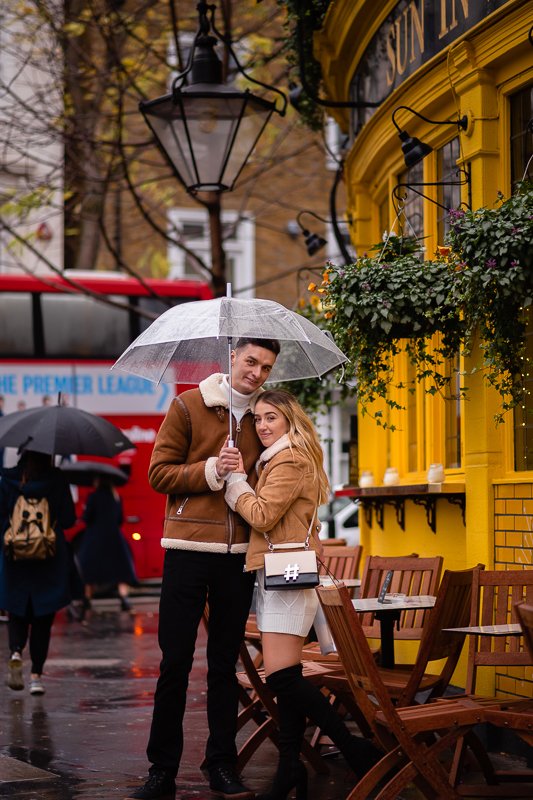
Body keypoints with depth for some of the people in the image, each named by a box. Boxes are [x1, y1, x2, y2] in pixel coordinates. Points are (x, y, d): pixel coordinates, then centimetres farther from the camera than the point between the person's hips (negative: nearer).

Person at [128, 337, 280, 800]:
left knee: (225, 662, 9)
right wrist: (210, 470, -14)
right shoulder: (189, 406, 2)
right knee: (175, 661, -1)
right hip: (189, 548, -3)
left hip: (239, 553, 3)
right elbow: (160, 473, -2)